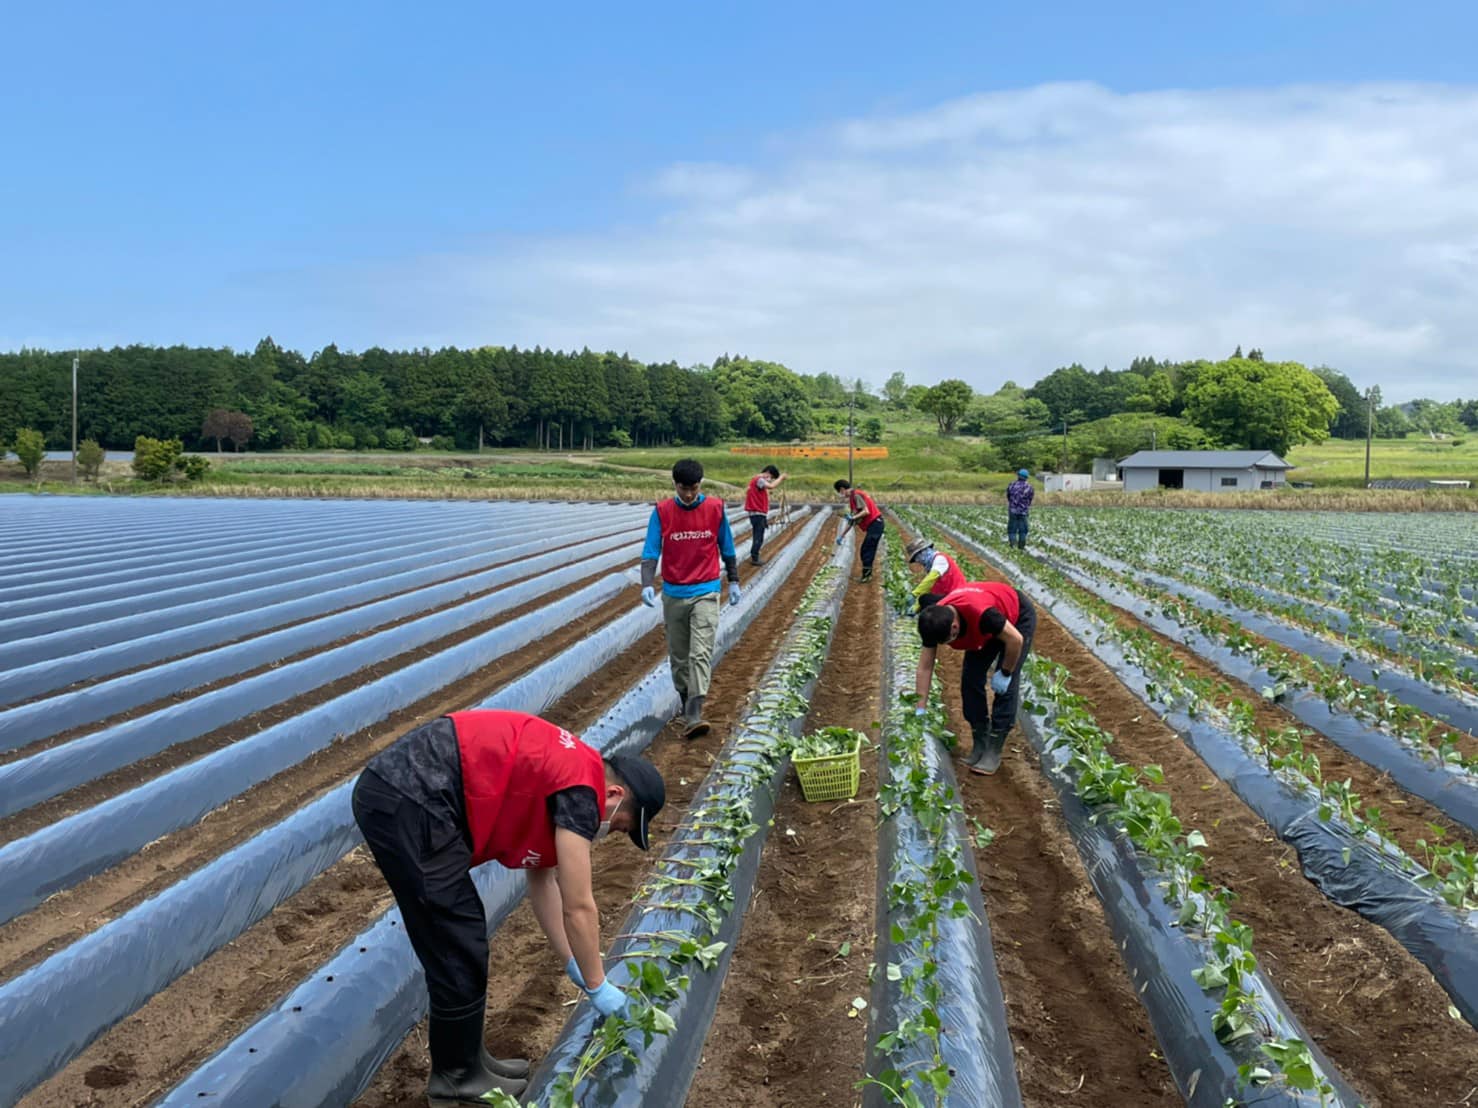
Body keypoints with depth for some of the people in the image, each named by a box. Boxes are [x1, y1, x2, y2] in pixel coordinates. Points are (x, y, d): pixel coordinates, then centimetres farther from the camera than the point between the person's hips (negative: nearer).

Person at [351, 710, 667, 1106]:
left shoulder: (559, 768, 20)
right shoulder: (581, 787, -8)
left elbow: (543, 881, 28)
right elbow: (578, 907, -4)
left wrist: (573, 964, 31)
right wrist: (597, 986, 10)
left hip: (396, 791, 10)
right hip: (406, 804, -10)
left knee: (460, 939, 20)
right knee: (459, 948, 4)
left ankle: (466, 1058, 33)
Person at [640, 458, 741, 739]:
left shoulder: (715, 508, -3)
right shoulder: (662, 511, -5)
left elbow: (727, 548, 9)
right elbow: (651, 552, -9)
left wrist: (733, 581, 13)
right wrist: (648, 584, -24)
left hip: (706, 592, -1)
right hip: (673, 594, 2)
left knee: (701, 652, -13)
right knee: (678, 655, 11)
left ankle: (694, 715, -19)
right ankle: (686, 703, 28)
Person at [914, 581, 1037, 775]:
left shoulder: (982, 614, -45)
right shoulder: (935, 622, -25)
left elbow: (1016, 640, -29)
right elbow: (924, 668, -17)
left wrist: (1005, 673, -18)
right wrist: (920, 710, -17)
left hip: (1018, 617, -6)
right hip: (987, 629, 6)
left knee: (1006, 684, -14)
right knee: (970, 678, -4)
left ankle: (994, 750, -6)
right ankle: (980, 744, 8)